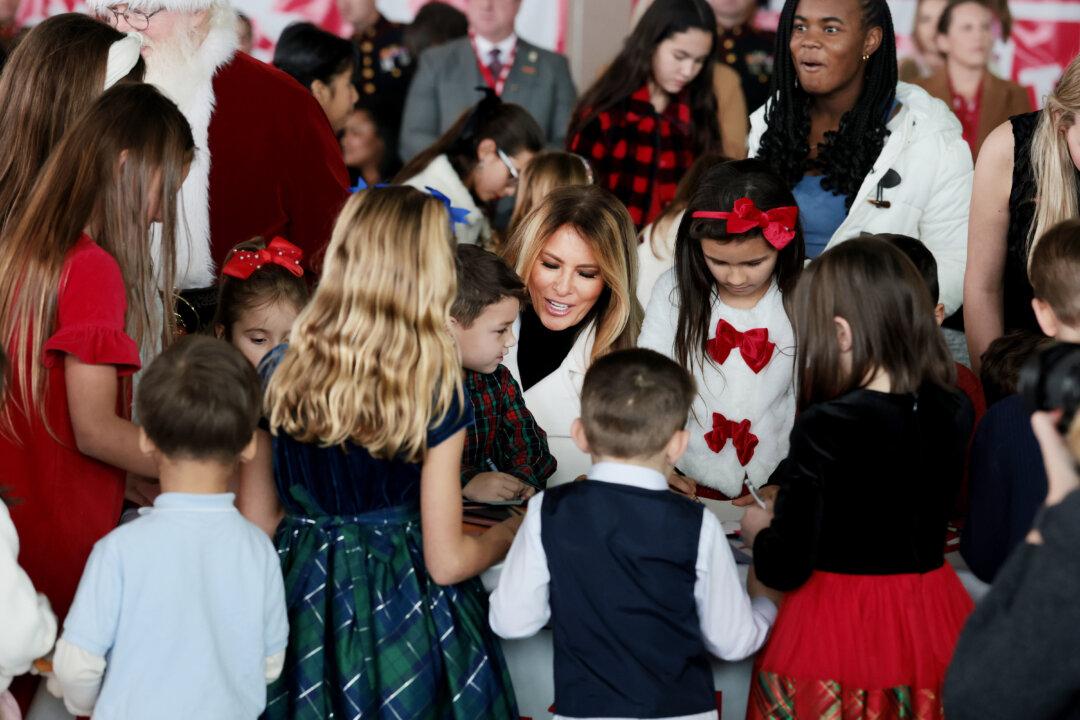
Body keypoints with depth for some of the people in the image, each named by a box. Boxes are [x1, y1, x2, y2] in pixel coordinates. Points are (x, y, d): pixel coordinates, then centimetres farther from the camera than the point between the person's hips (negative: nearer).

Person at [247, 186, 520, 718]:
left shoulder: (278, 374, -7)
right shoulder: (436, 398, -16)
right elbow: (446, 561, -12)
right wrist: (511, 534, 7)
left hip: (303, 607, 3)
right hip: (401, 616, -3)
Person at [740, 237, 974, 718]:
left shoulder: (825, 427, -20)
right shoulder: (953, 413, -3)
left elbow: (785, 568, -17)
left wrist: (758, 531, 5)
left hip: (839, 627, -5)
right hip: (931, 619, 5)